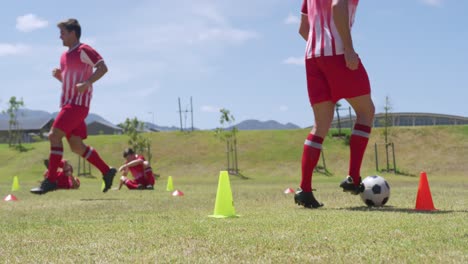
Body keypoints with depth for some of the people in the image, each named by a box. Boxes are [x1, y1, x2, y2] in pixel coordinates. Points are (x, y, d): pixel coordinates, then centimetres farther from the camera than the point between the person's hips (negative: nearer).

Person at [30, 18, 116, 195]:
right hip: (68, 103, 9)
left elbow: (103, 67, -14)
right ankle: (107, 172, 14)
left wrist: (87, 83, -27)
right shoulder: (65, 56, 21)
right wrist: (59, 76, 7)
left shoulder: (83, 50, -6)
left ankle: (51, 180, -15)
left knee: (54, 135, -16)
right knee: (76, 146, 7)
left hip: (78, 103, -9)